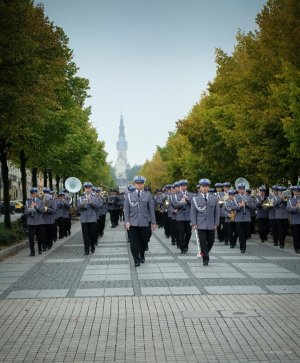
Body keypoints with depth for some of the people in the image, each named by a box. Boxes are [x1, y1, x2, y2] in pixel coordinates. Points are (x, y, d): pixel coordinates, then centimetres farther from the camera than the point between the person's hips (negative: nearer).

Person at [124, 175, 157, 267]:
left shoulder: (148, 195, 5)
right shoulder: (129, 195, 5)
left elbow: (151, 209, 6)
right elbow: (126, 209, 3)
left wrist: (153, 222, 3)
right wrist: (127, 221, -6)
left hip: (144, 223, 1)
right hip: (133, 223, 0)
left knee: (144, 241, 8)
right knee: (134, 242, -4)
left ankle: (142, 256, 33)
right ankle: (136, 260, 5)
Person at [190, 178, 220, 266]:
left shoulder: (214, 198, 7)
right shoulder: (195, 198, 3)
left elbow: (217, 212, 8)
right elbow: (193, 212, 1)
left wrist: (216, 223, 2)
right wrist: (194, 223, -7)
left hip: (211, 225, 2)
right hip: (201, 225, -2)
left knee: (210, 242, 8)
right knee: (203, 242, -6)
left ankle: (204, 253, 34)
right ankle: (205, 259, 2)